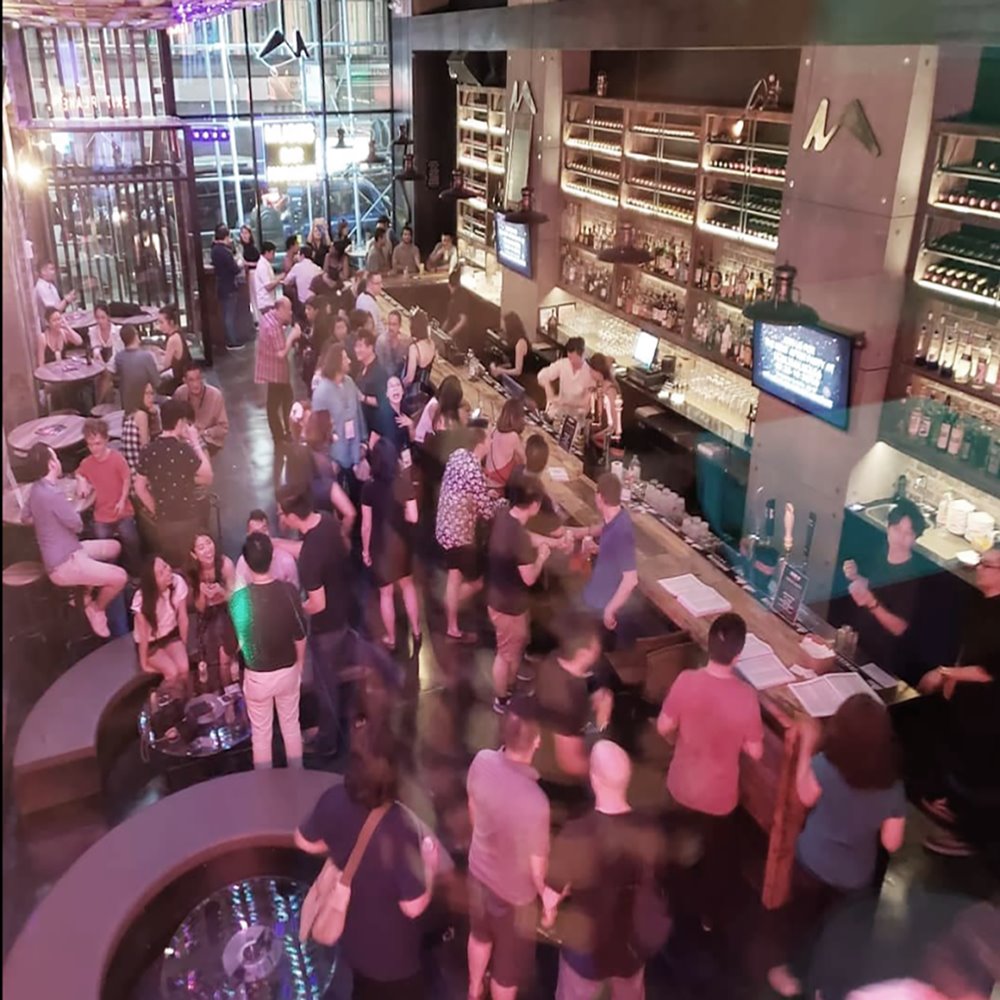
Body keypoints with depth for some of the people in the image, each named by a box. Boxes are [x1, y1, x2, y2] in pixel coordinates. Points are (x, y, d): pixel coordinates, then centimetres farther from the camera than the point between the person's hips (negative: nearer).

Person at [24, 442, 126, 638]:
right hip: (64, 565, -10)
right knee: (120, 577, -17)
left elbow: (29, 518, 25)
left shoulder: (37, 489, 6)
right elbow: (77, 525, -16)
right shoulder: (52, 494, -27)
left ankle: (88, 591, 21)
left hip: (67, 552, 10)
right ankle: (96, 609, 8)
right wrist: (72, 513, 3)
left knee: (114, 547, 21)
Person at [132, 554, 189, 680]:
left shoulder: (178, 582, -25)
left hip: (171, 634, 2)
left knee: (184, 668, -19)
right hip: (150, 642, -2)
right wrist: (144, 664, -11)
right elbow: (143, 634, -20)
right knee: (172, 672, -22)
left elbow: (182, 618, -12)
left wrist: (183, 646, -2)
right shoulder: (141, 598, -30)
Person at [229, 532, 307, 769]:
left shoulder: (239, 599, -22)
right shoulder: (289, 590, -16)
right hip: (288, 671, 2)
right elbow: (300, 636, -6)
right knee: (291, 726, 22)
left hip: (257, 676, -2)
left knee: (261, 734, 17)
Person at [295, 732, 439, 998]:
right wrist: (430, 862, -12)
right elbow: (414, 906, -29)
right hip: (391, 947, -5)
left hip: (351, 931, 5)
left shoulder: (334, 800, -23)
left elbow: (305, 841, -2)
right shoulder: (401, 829, -38)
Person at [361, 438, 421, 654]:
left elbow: (366, 525, -13)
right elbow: (413, 517, -9)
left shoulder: (369, 487, -18)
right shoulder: (405, 482, -11)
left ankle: (391, 639, 27)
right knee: (407, 585, 24)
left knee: (386, 593, 13)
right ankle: (416, 632, 28)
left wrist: (365, 549, 1)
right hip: (402, 541, 3)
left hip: (380, 545, -2)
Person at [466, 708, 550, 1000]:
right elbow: (536, 865, -25)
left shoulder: (482, 761, -24)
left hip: (479, 870, 6)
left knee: (480, 934, 36)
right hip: (514, 892, -6)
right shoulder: (534, 802, -41)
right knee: (510, 964, 24)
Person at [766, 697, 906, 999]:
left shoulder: (825, 766, -30)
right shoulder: (893, 786, -22)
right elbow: (892, 843, -11)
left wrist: (808, 745, -5)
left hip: (813, 862, -1)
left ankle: (794, 976, 46)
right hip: (856, 876, 2)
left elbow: (806, 797, -8)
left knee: (802, 918, 25)